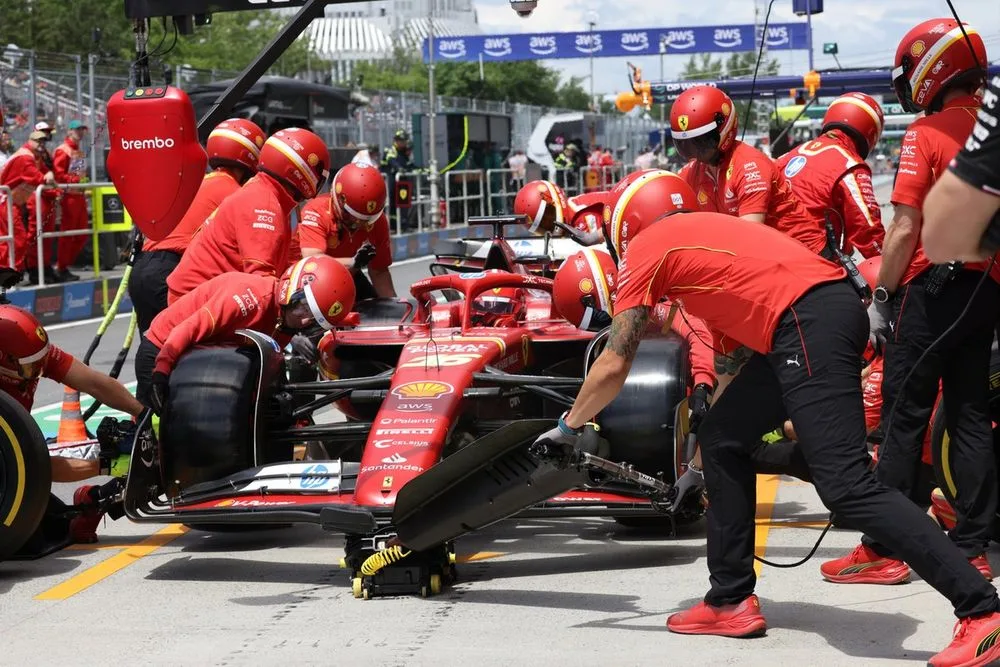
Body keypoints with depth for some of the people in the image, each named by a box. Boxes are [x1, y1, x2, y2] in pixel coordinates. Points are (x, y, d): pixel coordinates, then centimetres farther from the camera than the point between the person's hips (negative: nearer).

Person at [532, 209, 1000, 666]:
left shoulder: (642, 251, 5)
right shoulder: (685, 237, 29)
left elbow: (612, 368, 1)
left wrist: (568, 427, 18)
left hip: (811, 321, -10)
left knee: (844, 485, -13)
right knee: (722, 440, 18)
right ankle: (731, 601, 22)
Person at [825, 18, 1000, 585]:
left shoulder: (927, 135, -10)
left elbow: (905, 231, -13)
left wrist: (881, 299, -6)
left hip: (935, 285, -6)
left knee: (905, 415, -3)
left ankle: (884, 550, -2)